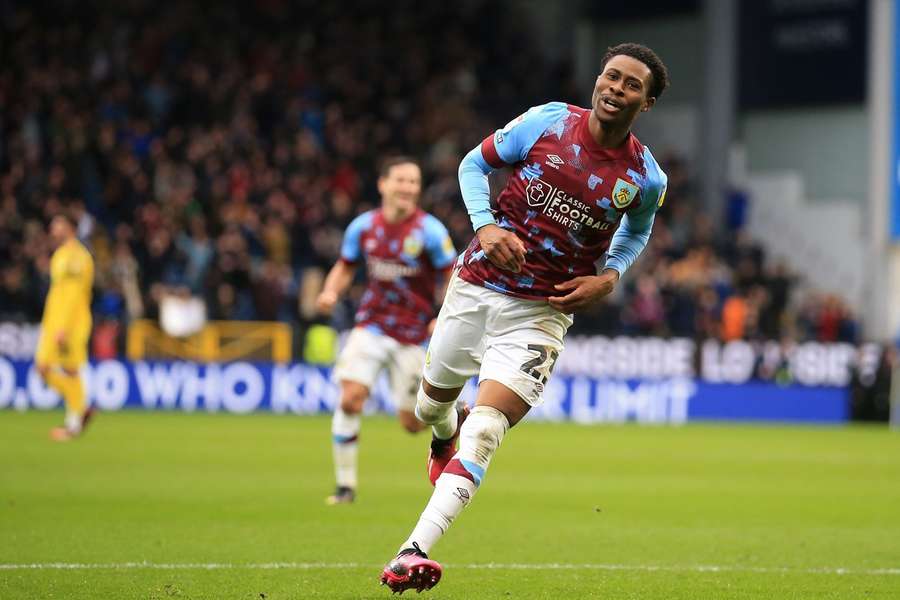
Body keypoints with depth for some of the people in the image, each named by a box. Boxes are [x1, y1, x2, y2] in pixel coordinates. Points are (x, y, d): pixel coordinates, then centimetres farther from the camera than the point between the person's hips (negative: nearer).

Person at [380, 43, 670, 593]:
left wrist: (610, 276, -1)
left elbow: (637, 231, 18)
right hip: (476, 285, 2)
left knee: (485, 431, -19)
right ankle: (443, 439, 59)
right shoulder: (548, 121, -6)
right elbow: (475, 164, 6)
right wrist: (486, 226, -12)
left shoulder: (646, 178, -5)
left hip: (541, 312, -2)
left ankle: (414, 553, -28)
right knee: (433, 402, 19)